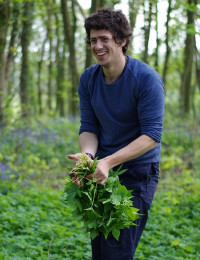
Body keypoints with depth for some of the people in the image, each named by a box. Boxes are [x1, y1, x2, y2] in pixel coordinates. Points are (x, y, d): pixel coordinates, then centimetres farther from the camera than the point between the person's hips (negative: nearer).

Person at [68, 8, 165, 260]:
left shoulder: (147, 79, -18)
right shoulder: (88, 79, 0)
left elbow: (152, 135, -21)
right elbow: (89, 127, 2)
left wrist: (109, 162, -31)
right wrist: (87, 155, -22)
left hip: (138, 171, -6)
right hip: (103, 171, 6)